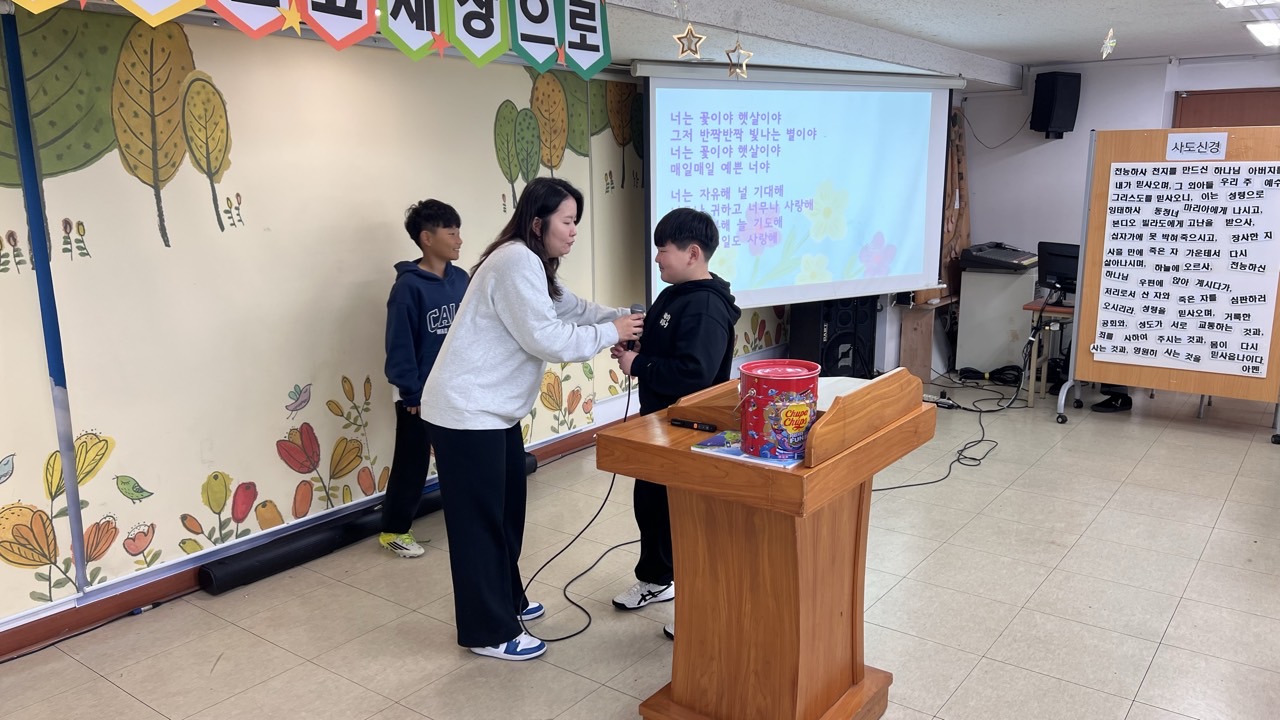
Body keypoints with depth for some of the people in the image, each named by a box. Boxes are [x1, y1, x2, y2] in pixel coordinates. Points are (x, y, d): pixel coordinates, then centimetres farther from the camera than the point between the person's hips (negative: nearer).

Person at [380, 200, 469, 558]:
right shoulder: (408, 286, -16)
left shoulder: (460, 279, 2)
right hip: (421, 394, -6)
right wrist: (411, 394, -15)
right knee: (412, 465, 7)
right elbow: (400, 346, -16)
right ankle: (394, 531, 23)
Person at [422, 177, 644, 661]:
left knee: (506, 511, 19)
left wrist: (623, 317, 4)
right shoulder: (516, 263, -20)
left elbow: (571, 308, 18)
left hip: (493, 409, 11)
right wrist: (610, 333, -12)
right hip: (468, 412, -11)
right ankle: (488, 631, 11)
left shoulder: (532, 264, 15)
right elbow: (547, 340, -23)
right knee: (479, 520, -1)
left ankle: (506, 601, 35)